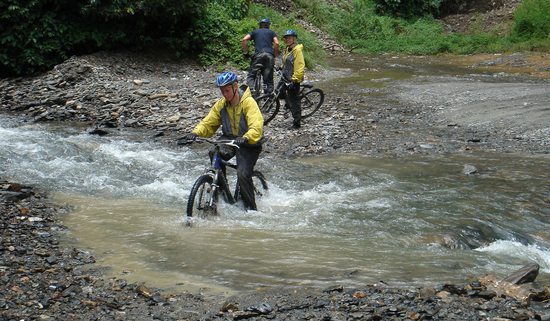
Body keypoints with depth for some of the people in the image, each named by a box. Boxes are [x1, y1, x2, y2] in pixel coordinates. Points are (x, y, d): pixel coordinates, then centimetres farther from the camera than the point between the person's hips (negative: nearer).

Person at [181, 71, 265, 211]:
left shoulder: (248, 102, -19)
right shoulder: (221, 104, 0)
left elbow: (256, 127, -31)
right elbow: (208, 123, 0)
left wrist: (245, 138, -51)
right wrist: (194, 133, -20)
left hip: (249, 143, -5)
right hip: (230, 138, 5)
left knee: (243, 175, -21)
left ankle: (251, 208, -3)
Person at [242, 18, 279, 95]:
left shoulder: (255, 32, 22)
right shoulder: (271, 32, 22)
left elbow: (244, 40, 7)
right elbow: (276, 43, 4)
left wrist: (245, 52, 12)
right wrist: (275, 55, 12)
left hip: (258, 55, -1)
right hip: (269, 55, 1)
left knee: (251, 76, 1)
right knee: (268, 78, 4)